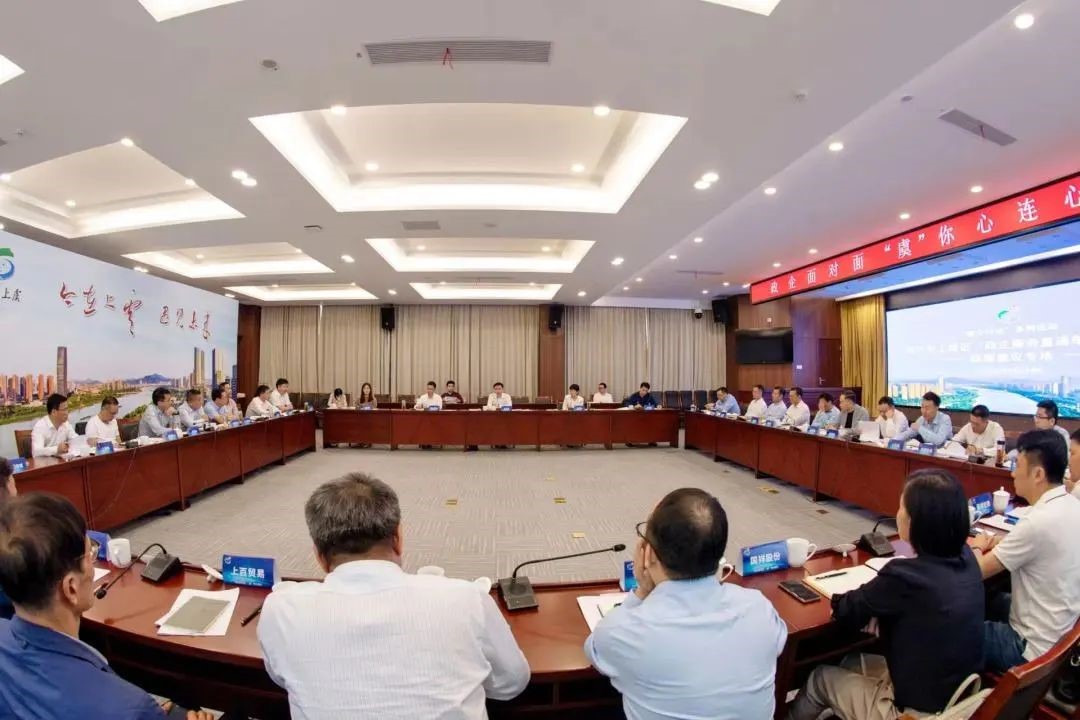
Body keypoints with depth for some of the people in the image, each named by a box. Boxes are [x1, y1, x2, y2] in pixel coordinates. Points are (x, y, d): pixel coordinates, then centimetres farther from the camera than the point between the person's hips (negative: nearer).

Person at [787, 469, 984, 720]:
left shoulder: (904, 575, -31)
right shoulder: (966, 557, -10)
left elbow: (845, 614, -14)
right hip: (960, 699, 7)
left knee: (820, 677, 16)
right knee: (853, 663, 27)